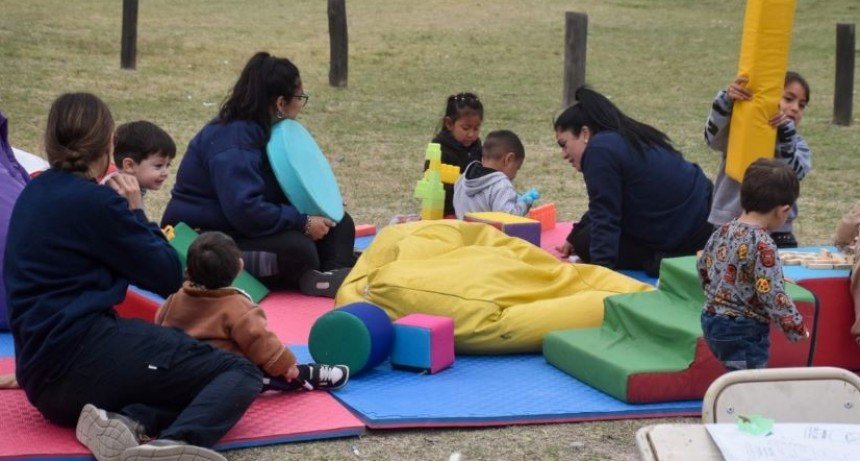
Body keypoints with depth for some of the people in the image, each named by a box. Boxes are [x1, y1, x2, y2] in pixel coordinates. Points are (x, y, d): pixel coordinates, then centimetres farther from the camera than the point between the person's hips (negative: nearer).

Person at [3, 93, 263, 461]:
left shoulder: (35, 194, 15)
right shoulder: (93, 200, -10)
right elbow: (168, 277, 0)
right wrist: (136, 212, 9)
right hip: (84, 355, -9)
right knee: (241, 374, -6)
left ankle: (126, 421, -8)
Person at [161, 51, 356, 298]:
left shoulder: (260, 131, 8)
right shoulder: (231, 142, -22)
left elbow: (279, 194, 13)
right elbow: (245, 210, -32)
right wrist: (303, 223, -24)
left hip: (242, 230, 10)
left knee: (339, 223, 1)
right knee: (296, 248, -36)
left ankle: (333, 274, -25)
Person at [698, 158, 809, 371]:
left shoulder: (723, 231, 2)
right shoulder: (762, 245, -22)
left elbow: (702, 266, 17)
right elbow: (772, 295, -23)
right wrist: (796, 328, -11)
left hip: (711, 321, 8)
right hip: (744, 332, -8)